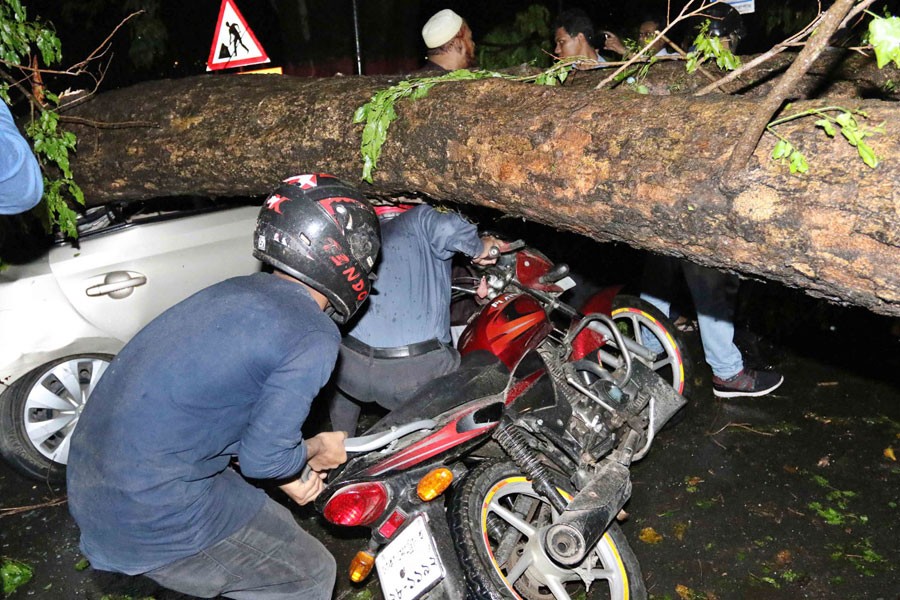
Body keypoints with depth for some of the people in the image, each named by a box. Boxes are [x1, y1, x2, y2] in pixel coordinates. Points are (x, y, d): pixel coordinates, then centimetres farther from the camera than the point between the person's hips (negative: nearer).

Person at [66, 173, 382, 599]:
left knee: (277, 527, 25)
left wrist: (285, 474, 16)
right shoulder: (314, 338, -19)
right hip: (151, 519, -8)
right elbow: (263, 455, -17)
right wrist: (315, 450, 4)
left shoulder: (234, 290, 7)